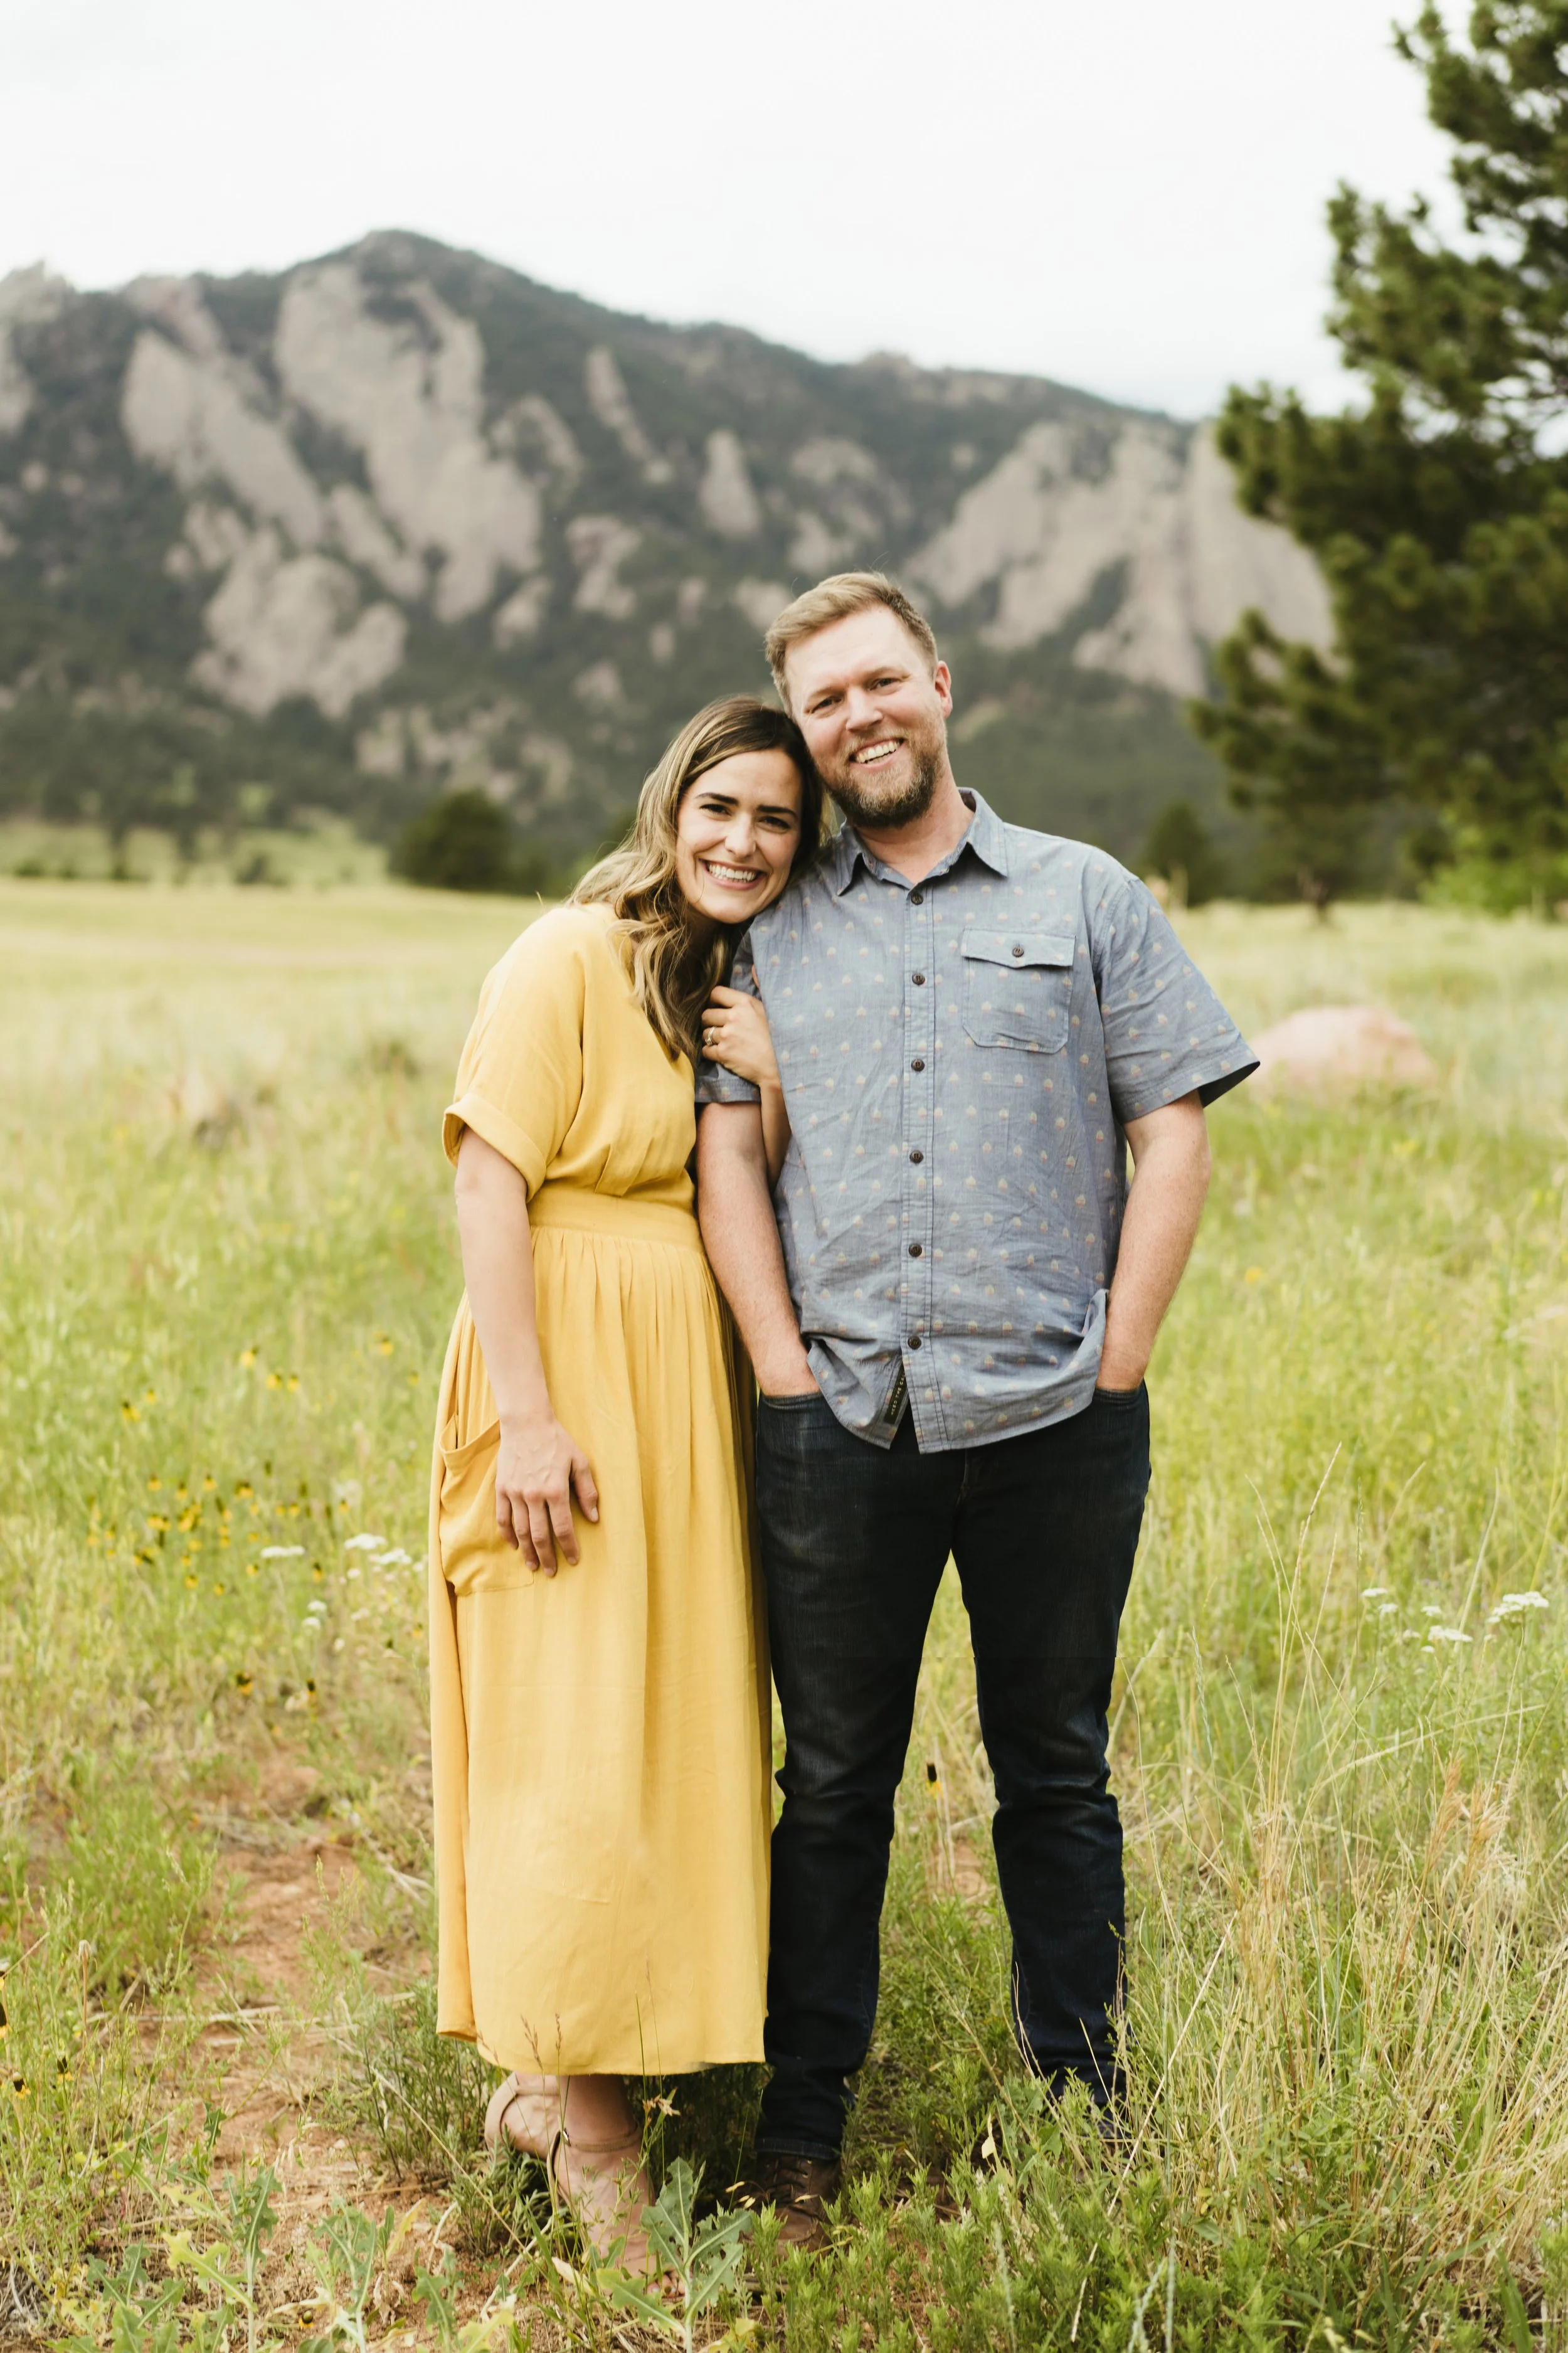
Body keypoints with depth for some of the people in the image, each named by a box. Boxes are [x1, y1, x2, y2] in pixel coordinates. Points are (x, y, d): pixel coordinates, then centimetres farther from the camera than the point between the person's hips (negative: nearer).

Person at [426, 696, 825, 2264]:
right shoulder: (573, 958, -8)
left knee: (674, 1715, 11)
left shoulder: (749, 988, 14)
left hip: (694, 1392, 8)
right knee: (578, 1733, -4)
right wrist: (525, 1416, -20)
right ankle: (588, 2121, 6)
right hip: (576, 1372, -8)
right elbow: (489, 1182, -15)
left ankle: (550, 2071, 24)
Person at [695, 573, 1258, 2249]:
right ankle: (800, 2130, 19)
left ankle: (1082, 2110, 23)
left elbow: (1172, 1135, 5)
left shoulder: (1087, 899, 9)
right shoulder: (774, 932, 13)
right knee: (832, 1783, 8)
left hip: (1053, 1422, -1)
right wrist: (786, 1369, -3)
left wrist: (1115, 1364, -3)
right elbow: (727, 1155, 7)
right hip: (839, 1425, 1)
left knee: (1055, 1774, 10)